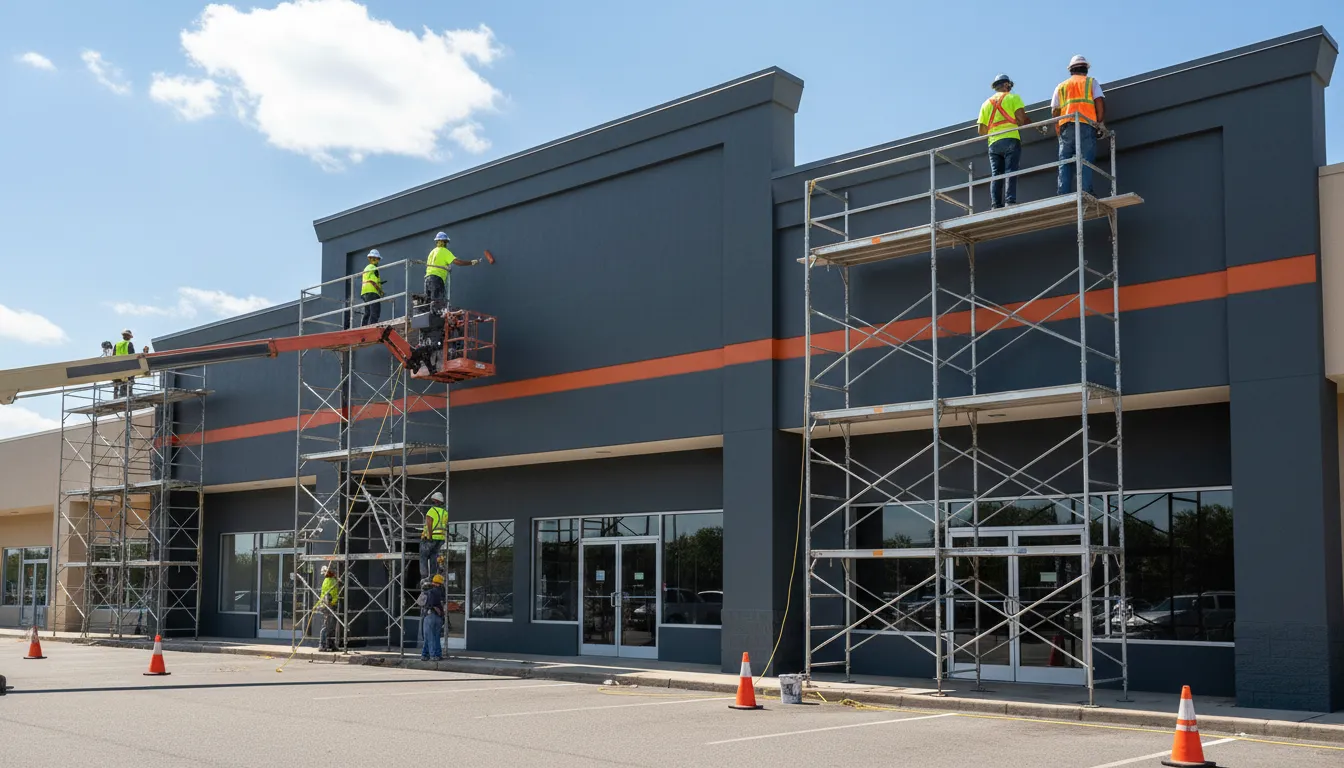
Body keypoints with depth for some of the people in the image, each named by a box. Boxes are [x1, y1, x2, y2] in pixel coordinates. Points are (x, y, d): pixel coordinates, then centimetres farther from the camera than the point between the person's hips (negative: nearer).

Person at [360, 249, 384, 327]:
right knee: (375, 313, -13)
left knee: (367, 313, 10)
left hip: (364, 292, 9)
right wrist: (381, 291, -5)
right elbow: (373, 282, -11)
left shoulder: (366, 268, 22)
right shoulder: (374, 268, -4)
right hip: (372, 292, -9)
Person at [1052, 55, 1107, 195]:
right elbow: (1099, 101, 3)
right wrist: (1101, 123, 3)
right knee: (1086, 162, -9)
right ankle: (1086, 193, -22)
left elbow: (1054, 110, 15)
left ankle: (1063, 196, -13)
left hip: (1066, 126, 2)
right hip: (1086, 126, -2)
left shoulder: (1061, 86, 24)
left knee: (1065, 164, -2)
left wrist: (1058, 129, 20)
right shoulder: (1091, 82, 17)